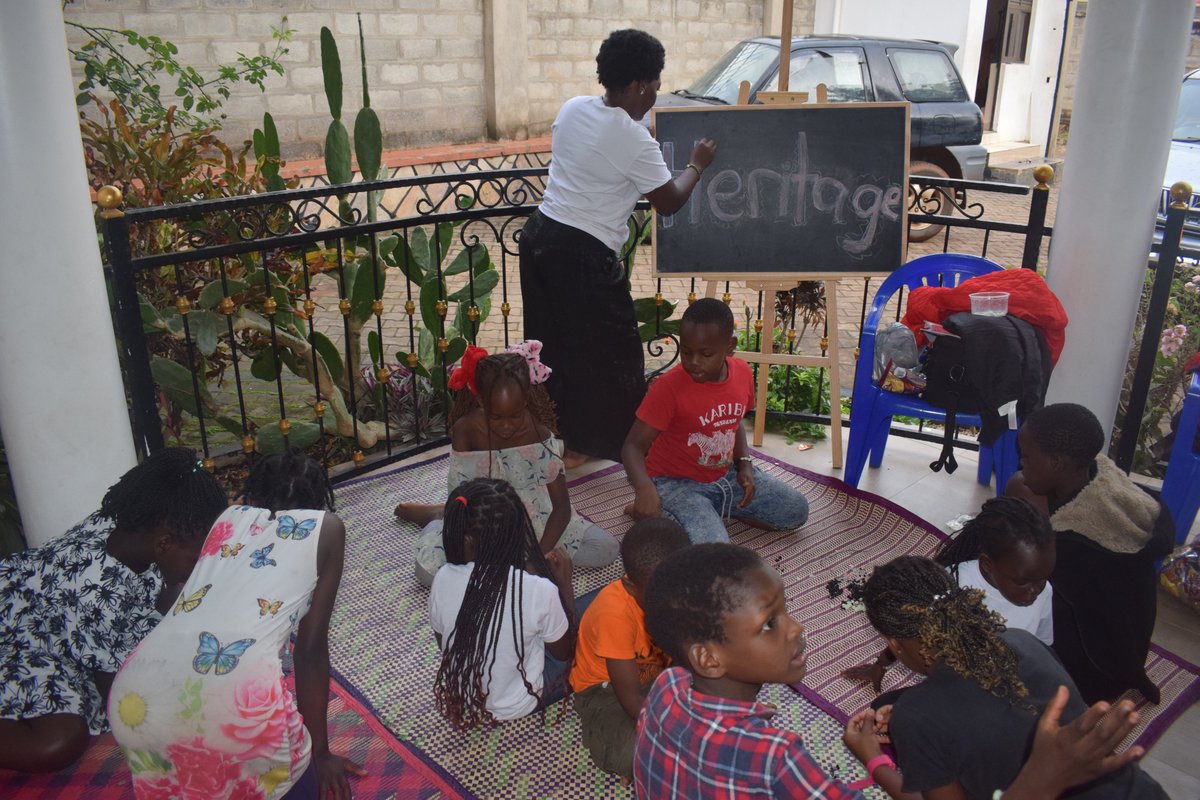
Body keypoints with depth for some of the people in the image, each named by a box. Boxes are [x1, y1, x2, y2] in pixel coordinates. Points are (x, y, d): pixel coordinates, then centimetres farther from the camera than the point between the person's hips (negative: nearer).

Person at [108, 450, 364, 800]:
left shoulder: (230, 517, 28)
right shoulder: (326, 527, 17)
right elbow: (311, 647, 14)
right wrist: (320, 753, 23)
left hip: (135, 697, 5)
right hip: (236, 693, -5)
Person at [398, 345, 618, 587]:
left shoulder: (540, 434, -19)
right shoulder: (465, 431, -20)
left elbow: (561, 506, -17)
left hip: (536, 520, 1)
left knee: (606, 549, -14)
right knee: (428, 571, -24)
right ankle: (436, 517, 14)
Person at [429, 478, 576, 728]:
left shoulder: (444, 579, -22)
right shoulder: (540, 591, -30)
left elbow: (443, 642, -2)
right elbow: (564, 652, -9)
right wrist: (564, 581, -4)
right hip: (515, 709, -4)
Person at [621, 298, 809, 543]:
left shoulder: (742, 372, -5)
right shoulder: (668, 387, -24)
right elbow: (633, 445, -24)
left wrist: (744, 463, -1)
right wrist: (644, 489, -43)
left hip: (726, 475, 7)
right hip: (677, 484, -7)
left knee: (797, 510, 7)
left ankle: (713, 511, 8)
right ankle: (666, 516, -1)